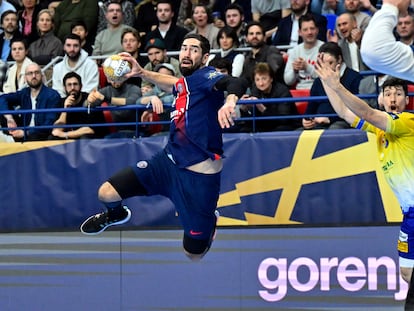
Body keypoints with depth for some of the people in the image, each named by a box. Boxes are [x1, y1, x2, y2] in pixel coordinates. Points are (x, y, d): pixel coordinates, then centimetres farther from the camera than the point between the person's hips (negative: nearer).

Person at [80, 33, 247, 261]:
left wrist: (229, 101, -58)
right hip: (169, 161, 7)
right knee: (107, 193, -6)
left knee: (193, 255, 2)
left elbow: (235, 84, -36)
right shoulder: (184, 82, 8)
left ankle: (211, 221, 37)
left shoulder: (205, 76, -14)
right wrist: (141, 73, 29)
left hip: (199, 176, -6)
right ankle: (116, 214, 32)